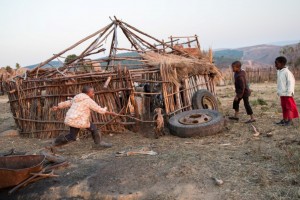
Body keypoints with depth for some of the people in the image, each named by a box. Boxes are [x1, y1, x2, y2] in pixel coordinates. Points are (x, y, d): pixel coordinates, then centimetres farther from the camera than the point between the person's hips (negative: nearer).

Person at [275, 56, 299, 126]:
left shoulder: (287, 72, -15)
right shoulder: (279, 72, 10)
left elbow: (291, 82, -16)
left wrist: (289, 91, -19)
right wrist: (278, 91, 13)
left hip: (287, 93, -8)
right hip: (282, 93, 8)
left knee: (289, 106, 0)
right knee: (284, 106, 12)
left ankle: (289, 120, 6)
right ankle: (284, 120, 19)